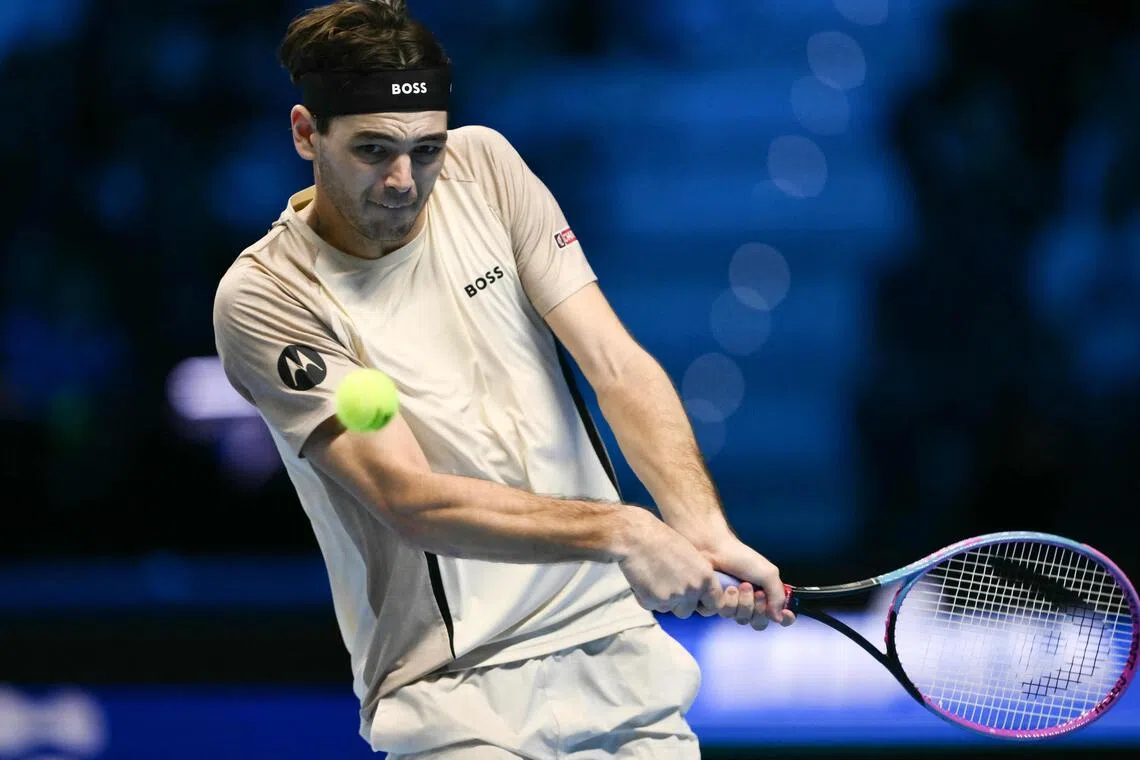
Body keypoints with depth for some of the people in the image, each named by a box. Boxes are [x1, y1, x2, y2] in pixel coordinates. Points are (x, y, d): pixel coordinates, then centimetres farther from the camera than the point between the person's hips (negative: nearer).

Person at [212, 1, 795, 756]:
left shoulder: (483, 165, 2)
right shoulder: (263, 298, -11)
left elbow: (618, 365, -5)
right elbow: (410, 501, -19)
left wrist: (705, 531, -21)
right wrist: (619, 531, -30)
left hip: (615, 638, 4)